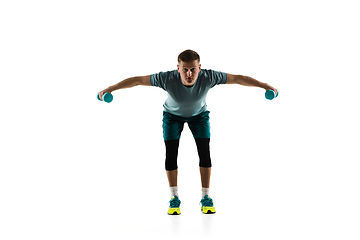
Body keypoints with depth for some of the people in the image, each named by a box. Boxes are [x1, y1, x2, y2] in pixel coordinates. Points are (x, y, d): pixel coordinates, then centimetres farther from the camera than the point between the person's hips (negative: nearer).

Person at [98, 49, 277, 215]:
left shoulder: (208, 77, -38)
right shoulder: (167, 79, -40)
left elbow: (239, 79, -27)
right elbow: (137, 80, -30)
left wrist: (266, 86, -24)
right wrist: (109, 89, -30)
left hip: (199, 114, 1)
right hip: (173, 115, -1)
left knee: (204, 152, -9)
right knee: (171, 153, -10)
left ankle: (206, 198, 2)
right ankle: (174, 199, 3)